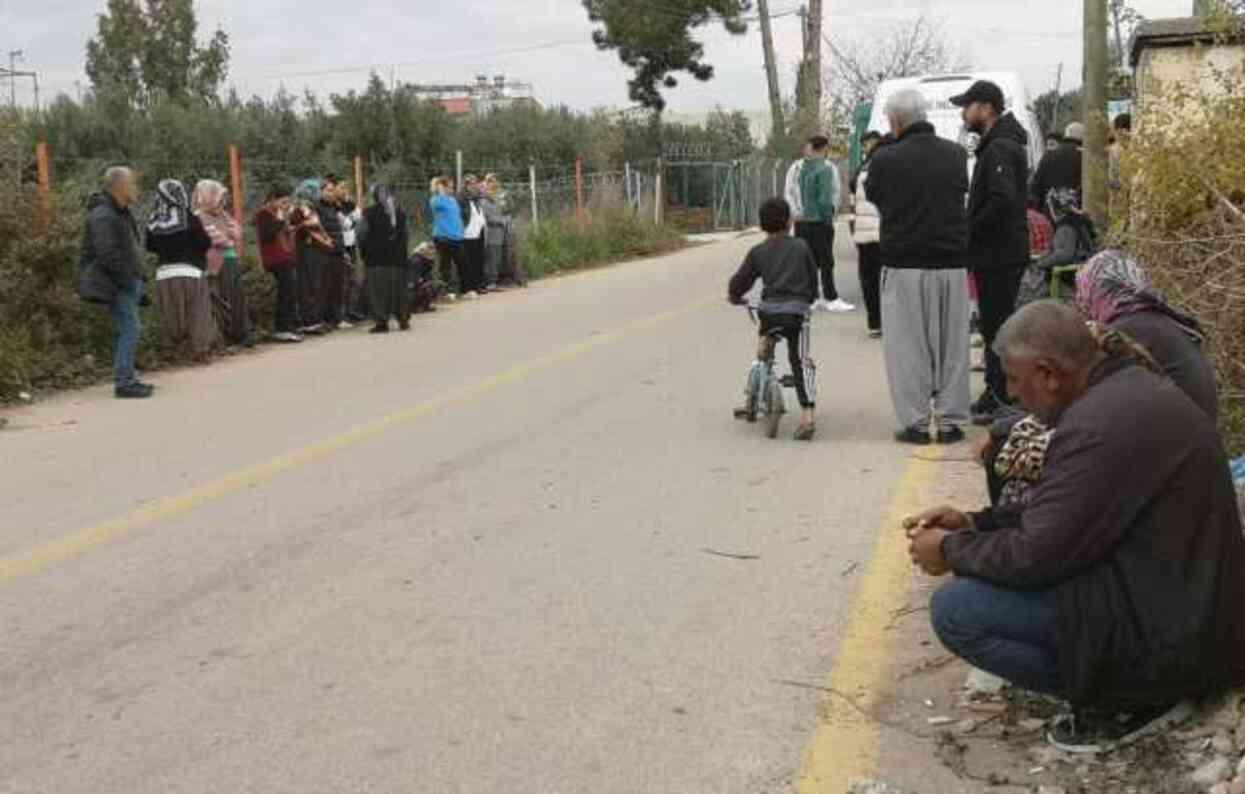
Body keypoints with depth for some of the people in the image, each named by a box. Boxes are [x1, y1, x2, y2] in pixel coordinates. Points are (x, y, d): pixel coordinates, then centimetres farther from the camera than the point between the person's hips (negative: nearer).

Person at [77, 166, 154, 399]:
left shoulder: (120, 212, 15)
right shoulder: (103, 216, -19)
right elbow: (108, 254, -24)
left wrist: (136, 277, 14)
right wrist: (130, 279, -18)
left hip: (125, 282, 10)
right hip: (115, 283, -10)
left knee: (124, 329, 14)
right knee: (129, 329, -12)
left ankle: (127, 379, 21)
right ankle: (124, 383, -9)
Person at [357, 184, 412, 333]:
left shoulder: (370, 213, -6)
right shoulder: (400, 213, 10)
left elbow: (362, 236, -4)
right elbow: (407, 235, 16)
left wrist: (363, 252, 9)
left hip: (377, 259, -4)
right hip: (397, 257, 4)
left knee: (379, 289, -2)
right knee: (399, 286, 10)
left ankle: (382, 321, -6)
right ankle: (403, 318, 13)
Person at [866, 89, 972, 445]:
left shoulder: (886, 159, -11)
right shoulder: (956, 154, 2)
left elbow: (872, 195, 6)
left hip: (904, 263, -3)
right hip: (951, 262, 3)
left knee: (908, 346, 5)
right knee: (952, 344, 11)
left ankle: (915, 422, 6)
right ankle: (950, 421, 14)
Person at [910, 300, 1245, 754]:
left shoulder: (1100, 425, -25)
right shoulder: (1129, 391, 8)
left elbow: (1035, 557, -21)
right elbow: (1062, 514, 18)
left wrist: (952, 550, -4)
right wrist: (974, 524, 12)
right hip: (1189, 603, 10)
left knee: (953, 610, -14)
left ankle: (1123, 702, -3)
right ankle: (1140, 685, 12)